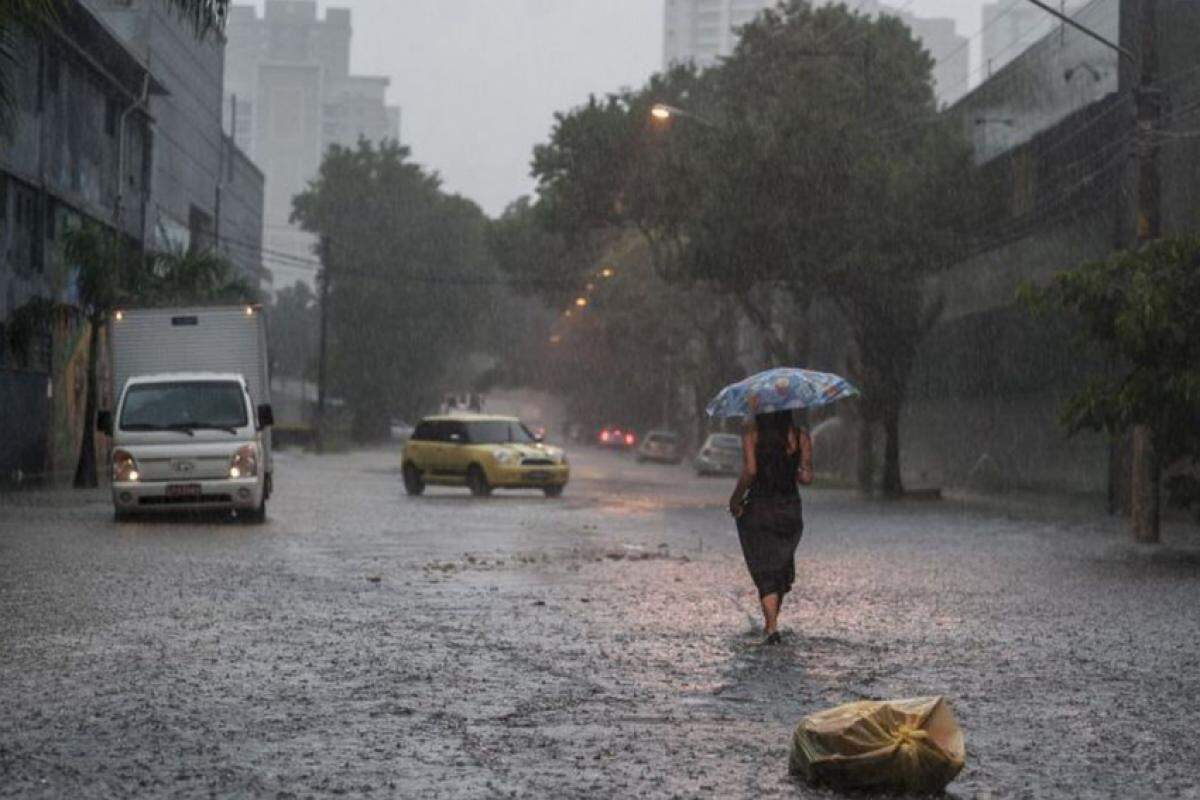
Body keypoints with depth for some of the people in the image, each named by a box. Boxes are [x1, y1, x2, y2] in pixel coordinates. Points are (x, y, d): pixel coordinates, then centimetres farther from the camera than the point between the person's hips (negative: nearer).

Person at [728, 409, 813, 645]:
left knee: (765, 572, 3)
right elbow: (807, 477, -8)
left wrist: (736, 498, -5)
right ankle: (770, 622, 29)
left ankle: (772, 627, -10)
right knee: (783, 567, 21)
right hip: (790, 510, 2)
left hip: (758, 508, -2)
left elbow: (749, 471, -17)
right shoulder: (801, 437, -2)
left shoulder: (752, 433, -7)